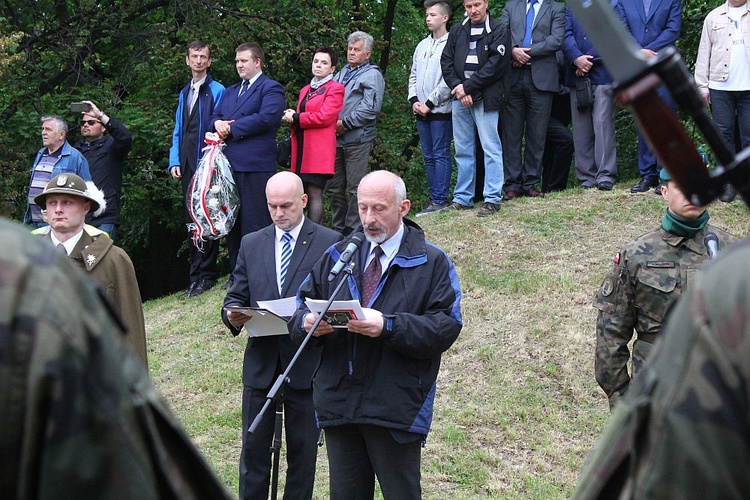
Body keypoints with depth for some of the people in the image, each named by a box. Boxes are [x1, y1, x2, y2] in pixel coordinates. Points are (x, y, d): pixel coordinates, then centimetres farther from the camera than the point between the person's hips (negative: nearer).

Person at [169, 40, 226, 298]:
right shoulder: (184, 93, 19)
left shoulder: (217, 91, -1)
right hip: (187, 166, 7)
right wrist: (174, 161, 9)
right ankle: (196, 276, 12)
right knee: (191, 219, 7)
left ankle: (205, 275, -5)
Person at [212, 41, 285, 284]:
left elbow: (266, 117, -15)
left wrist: (231, 128, -10)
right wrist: (218, 123, -3)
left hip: (255, 165, -8)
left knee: (254, 222, -8)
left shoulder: (271, 88, 0)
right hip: (229, 164, 8)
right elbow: (216, 116, 22)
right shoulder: (231, 91, 26)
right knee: (231, 221, 10)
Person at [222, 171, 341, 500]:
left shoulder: (330, 243, -1)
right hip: (260, 364, 3)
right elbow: (236, 297, 11)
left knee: (303, 449, 6)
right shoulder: (251, 244, 11)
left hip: (306, 364, -3)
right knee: (253, 447, 6)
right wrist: (233, 315, -11)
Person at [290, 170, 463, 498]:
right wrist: (307, 323, -13)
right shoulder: (338, 256, 14)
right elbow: (301, 306, 12)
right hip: (338, 403, 4)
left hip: (396, 407, -4)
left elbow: (446, 327, -12)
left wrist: (388, 327, -24)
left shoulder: (432, 263, 0)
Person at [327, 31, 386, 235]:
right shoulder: (341, 74, 22)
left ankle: (352, 230, 0)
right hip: (336, 139, 7)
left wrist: (345, 123, -14)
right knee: (333, 187, 9)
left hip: (357, 139, -7)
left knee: (355, 187, -5)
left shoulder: (372, 75, -1)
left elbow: (370, 108, -13)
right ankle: (338, 228, 19)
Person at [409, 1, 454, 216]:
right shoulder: (422, 45, 16)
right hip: (421, 112, 7)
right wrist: (414, 100, 4)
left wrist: (429, 104, -13)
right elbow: (413, 76, 19)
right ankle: (435, 198, 13)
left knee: (441, 154, -6)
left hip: (441, 110, -7)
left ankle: (439, 199, -5)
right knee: (429, 156, 8)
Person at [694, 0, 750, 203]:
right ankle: (728, 182, 8)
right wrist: (702, 86, 3)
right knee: (723, 134, 2)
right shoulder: (714, 17, 11)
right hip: (720, 87, 1)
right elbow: (704, 53, 9)